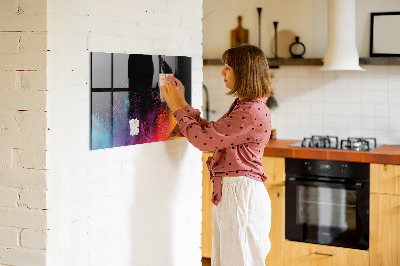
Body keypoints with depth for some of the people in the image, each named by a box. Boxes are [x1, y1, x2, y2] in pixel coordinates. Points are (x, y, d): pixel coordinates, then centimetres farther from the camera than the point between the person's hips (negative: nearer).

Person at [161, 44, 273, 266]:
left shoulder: (253, 112, -20)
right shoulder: (242, 105, 14)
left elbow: (204, 139, -19)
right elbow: (211, 132, 17)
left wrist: (178, 108, -7)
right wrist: (182, 104, 15)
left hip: (241, 193, -10)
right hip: (228, 192, 10)